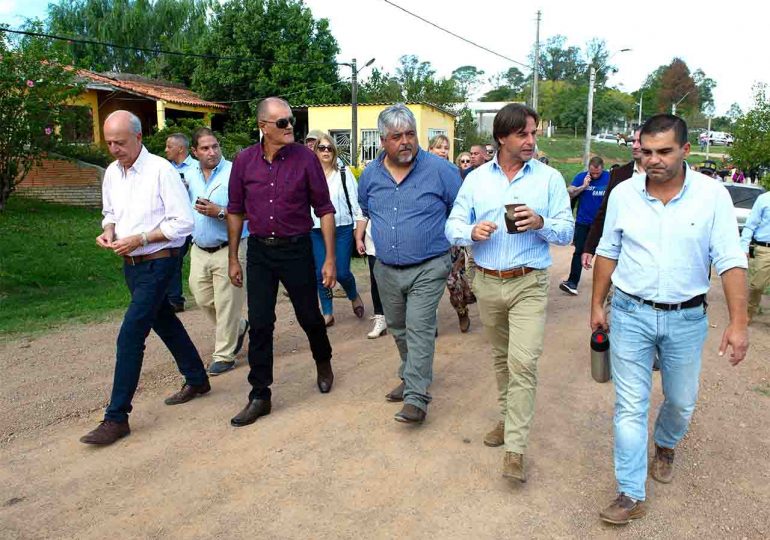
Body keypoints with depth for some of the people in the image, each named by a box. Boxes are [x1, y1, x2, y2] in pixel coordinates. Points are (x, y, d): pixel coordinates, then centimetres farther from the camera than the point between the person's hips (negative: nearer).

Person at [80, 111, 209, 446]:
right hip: (130, 265, 8)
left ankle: (116, 418, 0)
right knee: (165, 322, 19)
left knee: (130, 336, -10)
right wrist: (108, 230, -2)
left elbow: (183, 223, -17)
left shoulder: (161, 171, -16)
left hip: (157, 264, -8)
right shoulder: (112, 173, 6)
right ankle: (197, 380, 38)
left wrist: (138, 239, -20)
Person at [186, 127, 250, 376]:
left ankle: (224, 356, 15)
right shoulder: (190, 176, 9)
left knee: (226, 305, 0)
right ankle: (238, 327, 38)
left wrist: (220, 212, -24)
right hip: (199, 250, 7)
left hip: (228, 250, -6)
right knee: (204, 300, 13)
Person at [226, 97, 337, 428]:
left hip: (296, 249, -2)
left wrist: (330, 258, -8)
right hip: (259, 252, 2)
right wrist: (233, 259, 7)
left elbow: (324, 209, -5)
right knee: (259, 325, 4)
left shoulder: (305, 158, -8)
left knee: (309, 316, 11)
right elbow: (235, 212, 7)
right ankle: (259, 396, 16)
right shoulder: (244, 161, -1)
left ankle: (323, 363, 42)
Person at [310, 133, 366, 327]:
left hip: (342, 229, -2)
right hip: (316, 231, 2)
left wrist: (360, 230, -3)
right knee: (320, 274, 4)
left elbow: (356, 201, 1)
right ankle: (327, 313, 20)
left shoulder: (344, 173, 1)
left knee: (342, 272, -3)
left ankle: (354, 296, 30)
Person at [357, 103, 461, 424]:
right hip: (386, 269, 5)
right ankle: (410, 377, 37)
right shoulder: (370, 175, 3)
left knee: (419, 331, -8)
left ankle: (416, 397, -2)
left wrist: (454, 242, 3)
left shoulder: (440, 169, -10)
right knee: (398, 329, 17)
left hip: (428, 268, -5)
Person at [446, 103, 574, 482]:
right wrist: (472, 232, -20)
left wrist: (540, 223, -22)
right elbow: (453, 227, 2)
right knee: (501, 358, 18)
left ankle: (515, 449, -3)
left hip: (529, 284, -3)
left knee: (523, 362, -12)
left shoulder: (549, 178, 0)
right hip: (487, 282, 3)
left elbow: (567, 232, -1)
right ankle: (508, 418, 38)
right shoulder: (476, 178, 5)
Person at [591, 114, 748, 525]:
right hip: (630, 314, 0)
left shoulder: (712, 195, -8)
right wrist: (596, 305, 9)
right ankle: (631, 495, 13)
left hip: (686, 318, 0)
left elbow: (730, 260, -10)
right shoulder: (623, 194, -3)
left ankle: (665, 446, 51)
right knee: (630, 407, 2)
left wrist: (738, 322, -16)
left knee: (682, 402, 18)